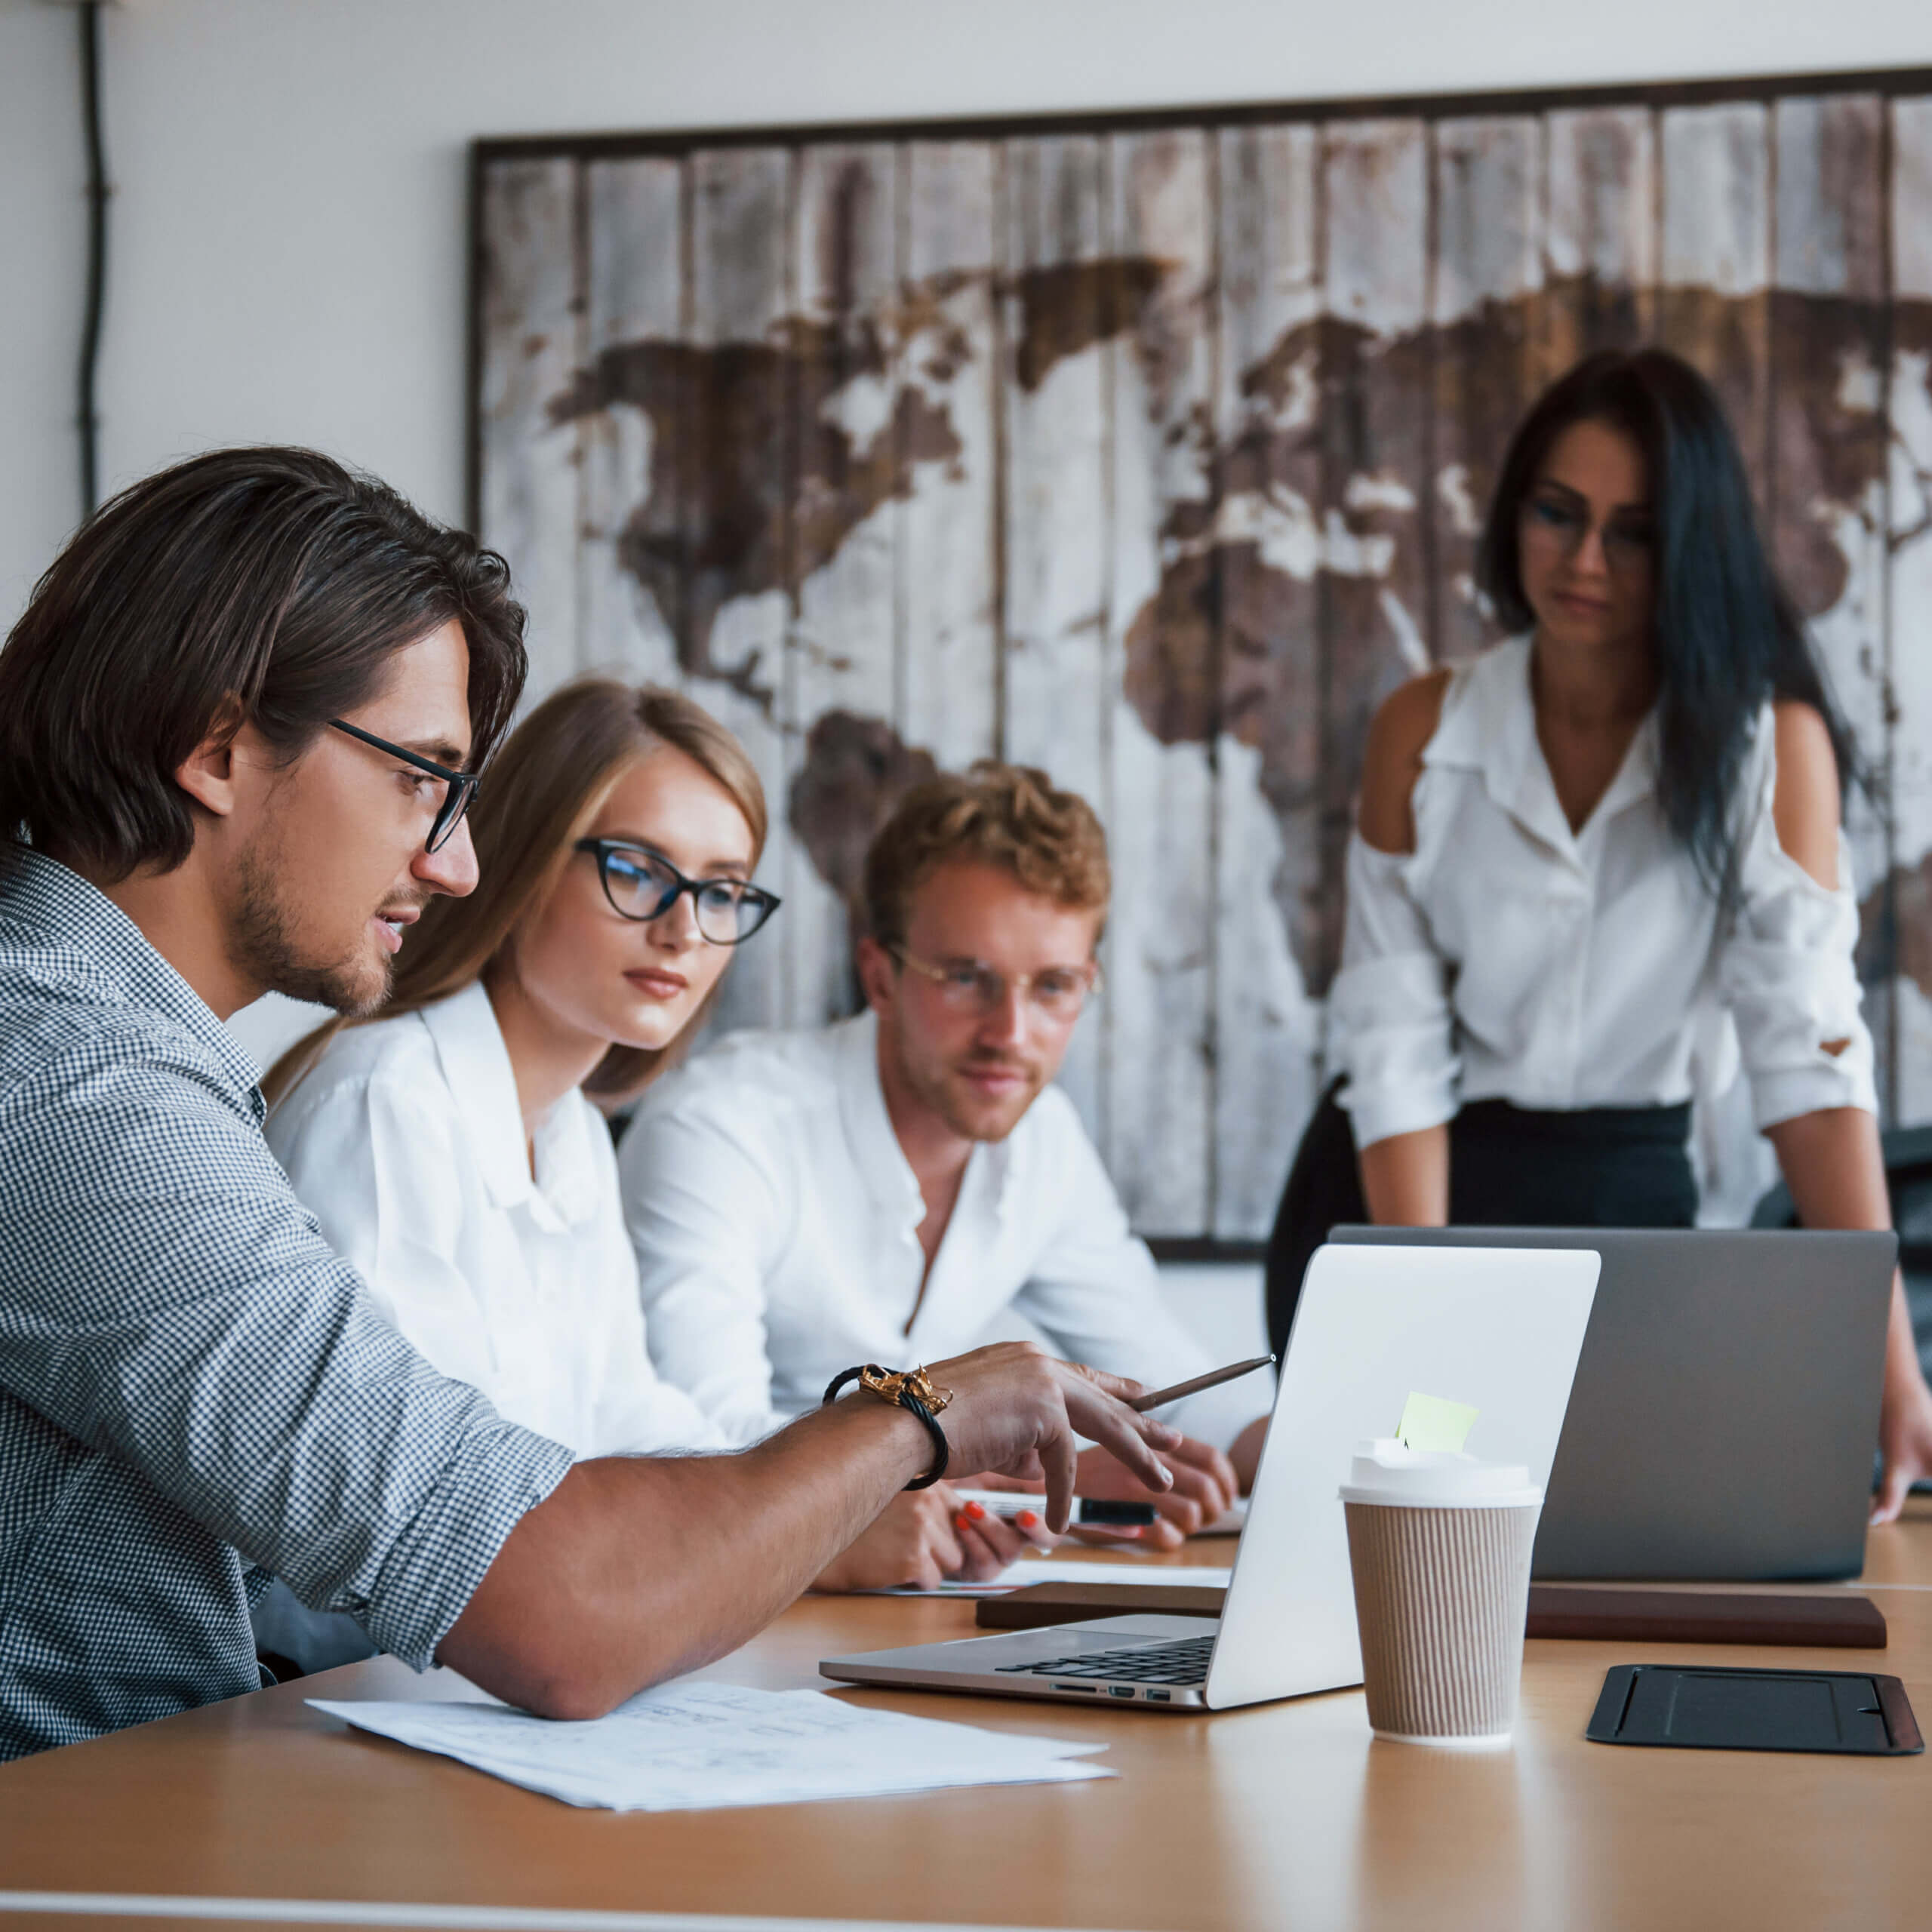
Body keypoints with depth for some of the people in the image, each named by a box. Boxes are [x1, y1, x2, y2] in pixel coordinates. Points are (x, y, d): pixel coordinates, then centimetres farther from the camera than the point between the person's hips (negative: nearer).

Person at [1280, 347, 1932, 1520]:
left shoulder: (1773, 740, -9)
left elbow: (1811, 1051, -15)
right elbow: (1395, 1047, -11)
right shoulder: (1425, 731, -6)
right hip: (1404, 1197, 0)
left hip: (1628, 1202, 0)